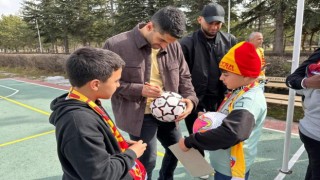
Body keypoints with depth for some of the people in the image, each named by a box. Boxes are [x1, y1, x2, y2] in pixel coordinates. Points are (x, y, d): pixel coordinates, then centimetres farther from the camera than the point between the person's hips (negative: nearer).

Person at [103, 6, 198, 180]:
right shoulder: (115, 45, -15)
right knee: (147, 160, 2)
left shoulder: (174, 47, -2)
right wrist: (139, 90, -21)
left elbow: (184, 77, 9)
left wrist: (190, 98, -10)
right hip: (139, 115, -5)